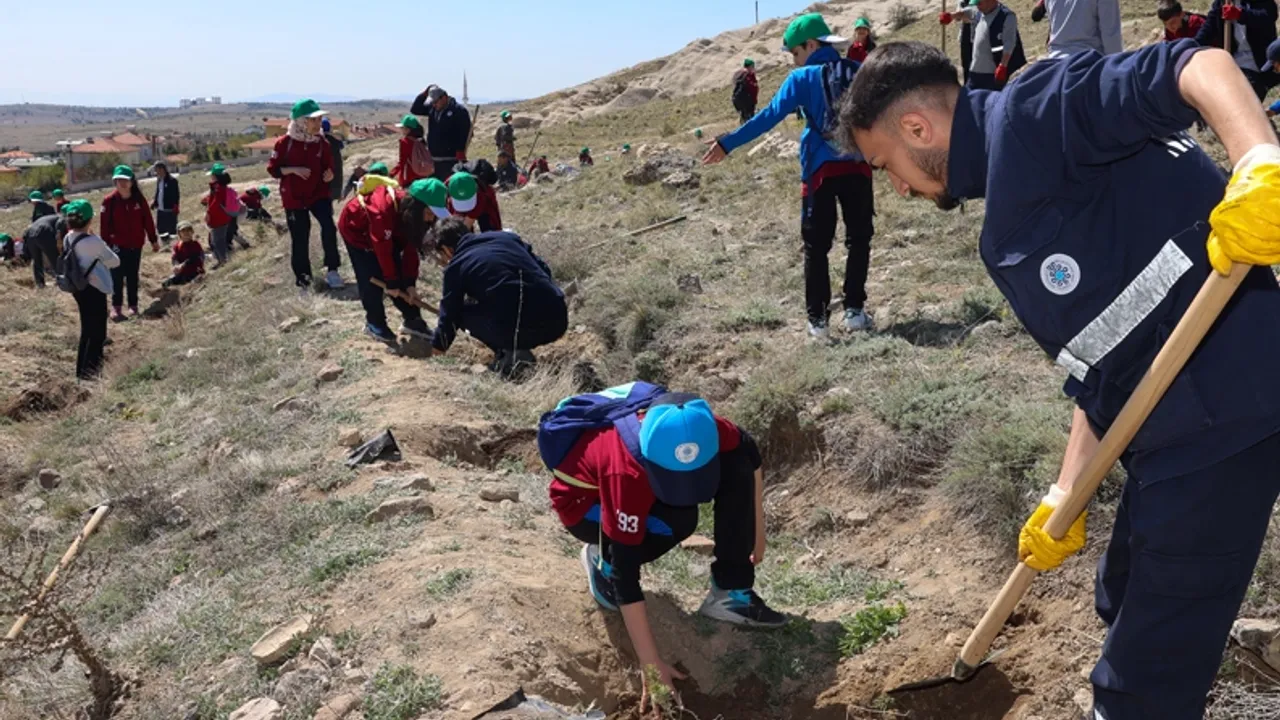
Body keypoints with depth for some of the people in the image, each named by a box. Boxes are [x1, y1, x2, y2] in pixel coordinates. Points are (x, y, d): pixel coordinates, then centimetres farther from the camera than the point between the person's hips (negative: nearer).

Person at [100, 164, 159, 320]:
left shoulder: (139, 199, -2)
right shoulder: (109, 201, -8)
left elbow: (148, 220, 4)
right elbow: (105, 225, -6)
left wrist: (153, 240, 7)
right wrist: (105, 244, -7)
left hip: (136, 244, 2)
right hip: (117, 245, -2)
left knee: (133, 276, 11)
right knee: (117, 277, -4)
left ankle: (133, 306, 18)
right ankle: (116, 307, 1)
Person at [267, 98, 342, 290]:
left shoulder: (321, 143, -3)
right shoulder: (285, 142, -11)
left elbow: (328, 166, 7)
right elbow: (272, 169, -6)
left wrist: (329, 175, -16)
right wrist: (294, 169, -21)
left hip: (318, 193, 2)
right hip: (294, 197, -2)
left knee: (329, 227, -21)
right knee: (299, 238, 4)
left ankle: (332, 269, -8)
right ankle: (302, 275, 23)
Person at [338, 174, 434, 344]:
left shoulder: (412, 212, -20)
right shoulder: (384, 209, -42)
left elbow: (411, 250, -14)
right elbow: (383, 250, -35)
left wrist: (410, 283, -17)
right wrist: (392, 283, -27)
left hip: (386, 234, 6)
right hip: (355, 229, -6)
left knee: (400, 276, -2)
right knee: (371, 278, -13)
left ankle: (413, 320, 7)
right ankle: (374, 324, 2)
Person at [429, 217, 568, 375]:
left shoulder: (456, 266, 10)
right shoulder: (507, 237, 21)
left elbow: (449, 315, 18)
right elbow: (545, 271, 22)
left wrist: (438, 349, 37)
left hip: (518, 329, -6)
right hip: (557, 319, 6)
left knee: (463, 313, 19)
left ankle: (510, 354, 3)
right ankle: (518, 349, 19)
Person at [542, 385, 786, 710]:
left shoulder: (696, 427, -28)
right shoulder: (626, 474, -42)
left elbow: (748, 452, -5)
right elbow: (627, 576, -36)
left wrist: (757, 531, -1)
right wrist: (651, 664, -33)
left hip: (642, 485, 5)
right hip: (584, 500, -5)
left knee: (738, 465, -19)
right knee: (676, 520, -35)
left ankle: (731, 593, -11)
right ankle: (602, 560, -6)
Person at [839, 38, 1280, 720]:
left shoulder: (1029, 112, -7)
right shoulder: (1008, 230, 19)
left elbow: (1194, 66, -21)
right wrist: (1065, 498, 15)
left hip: (1222, 403, -10)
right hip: (1170, 427, 10)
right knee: (1127, 611, 27)